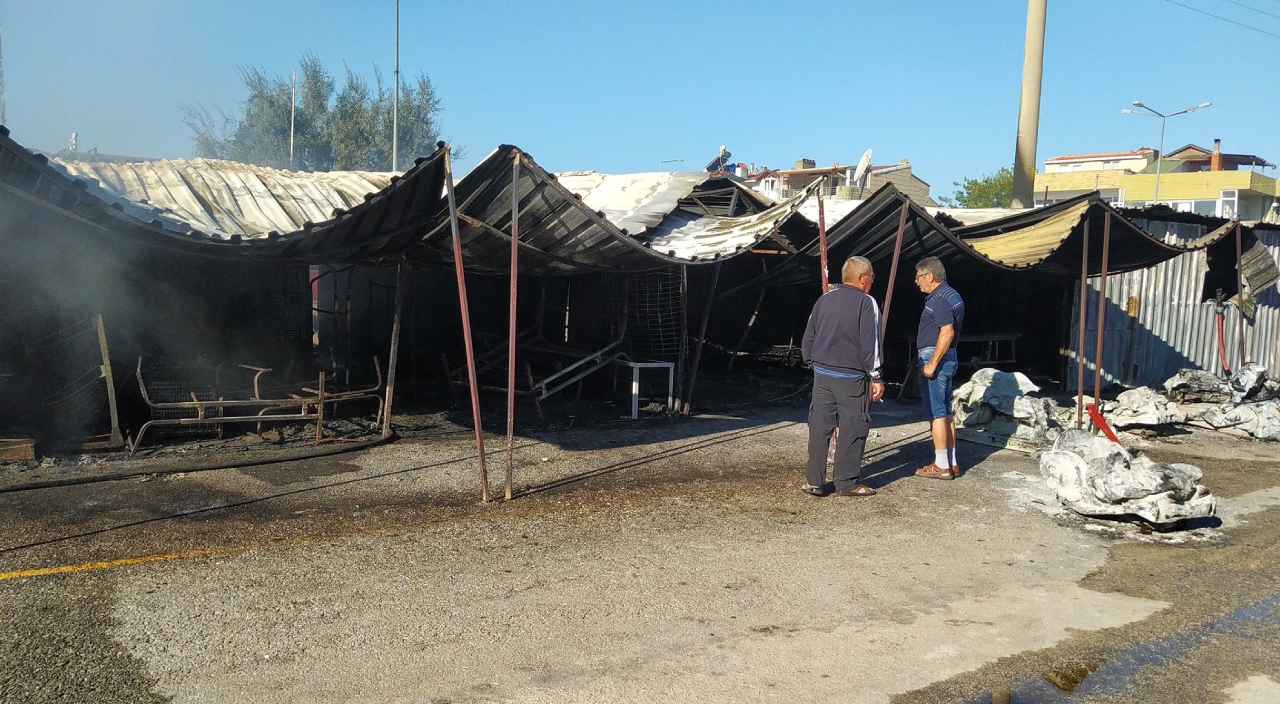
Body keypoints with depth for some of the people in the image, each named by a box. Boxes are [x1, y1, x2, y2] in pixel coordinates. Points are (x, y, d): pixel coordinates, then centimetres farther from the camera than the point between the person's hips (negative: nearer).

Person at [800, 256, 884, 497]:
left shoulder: (824, 300, 8)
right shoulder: (866, 303, -10)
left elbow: (808, 339, 12)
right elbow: (870, 344, -12)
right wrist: (875, 377, -6)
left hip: (822, 374, 5)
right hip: (851, 378, -5)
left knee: (819, 427, 8)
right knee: (852, 429, 4)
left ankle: (814, 481, 11)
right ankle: (846, 483, 9)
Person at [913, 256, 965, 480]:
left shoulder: (939, 299, -17)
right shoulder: (951, 295, 16)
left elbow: (947, 332, -26)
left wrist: (932, 363, -24)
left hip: (935, 358, -11)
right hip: (948, 358, 11)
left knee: (936, 413, -5)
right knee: (946, 412, 13)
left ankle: (942, 465, -1)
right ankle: (952, 463, 18)